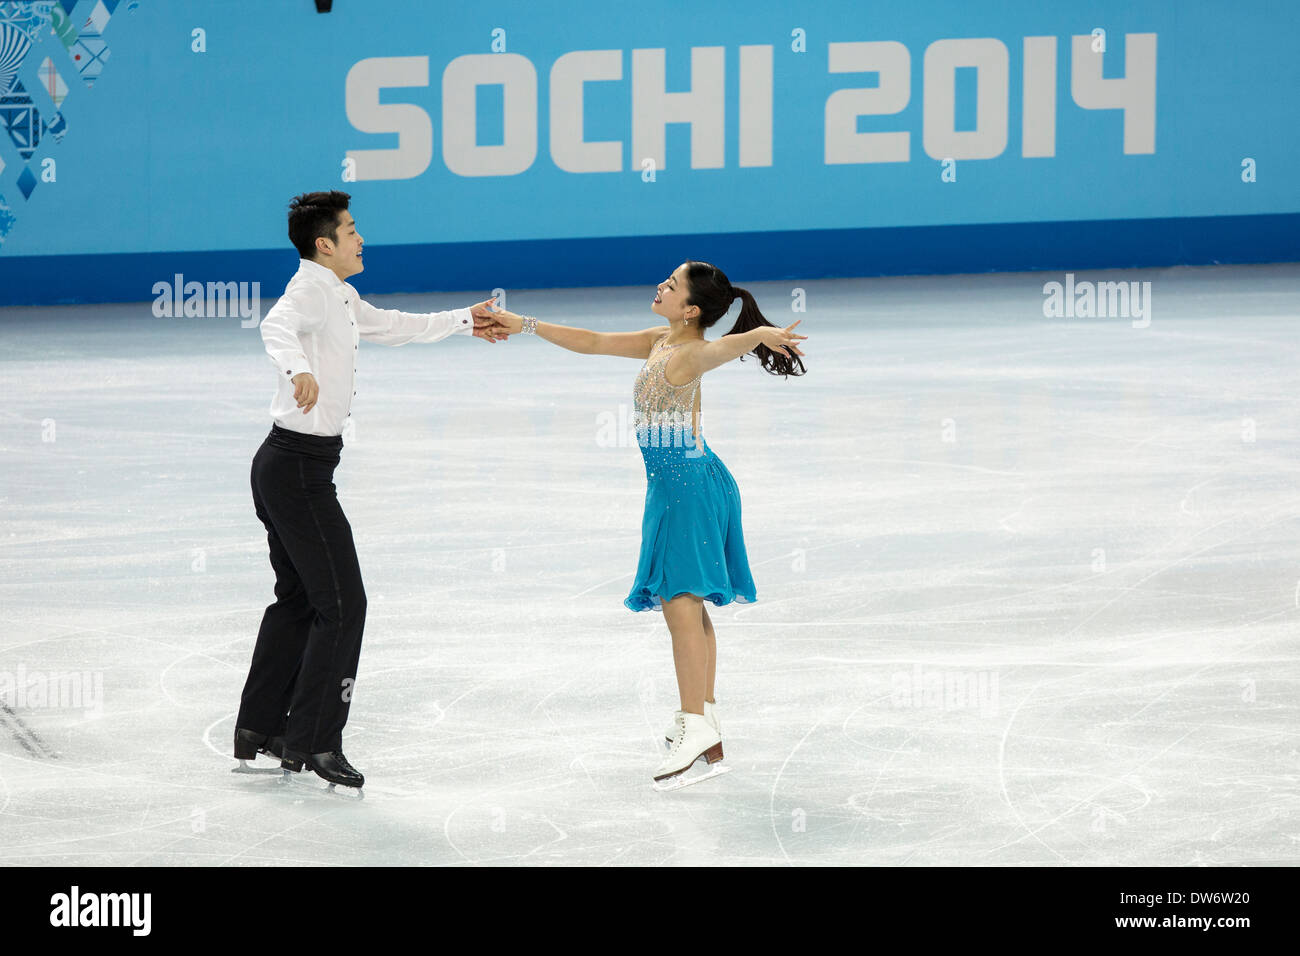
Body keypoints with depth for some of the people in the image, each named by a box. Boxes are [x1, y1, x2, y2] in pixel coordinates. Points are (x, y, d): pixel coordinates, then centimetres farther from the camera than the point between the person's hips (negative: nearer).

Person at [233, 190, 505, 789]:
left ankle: (257, 734, 24)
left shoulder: (339, 297, 15)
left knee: (298, 600, 18)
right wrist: (298, 368, -60)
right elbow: (277, 326, -39)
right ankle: (312, 744, -3)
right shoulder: (310, 290, -16)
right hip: (301, 465, -11)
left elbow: (390, 326, 33)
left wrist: (463, 322, 39)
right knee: (342, 604, -6)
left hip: (283, 467, 11)